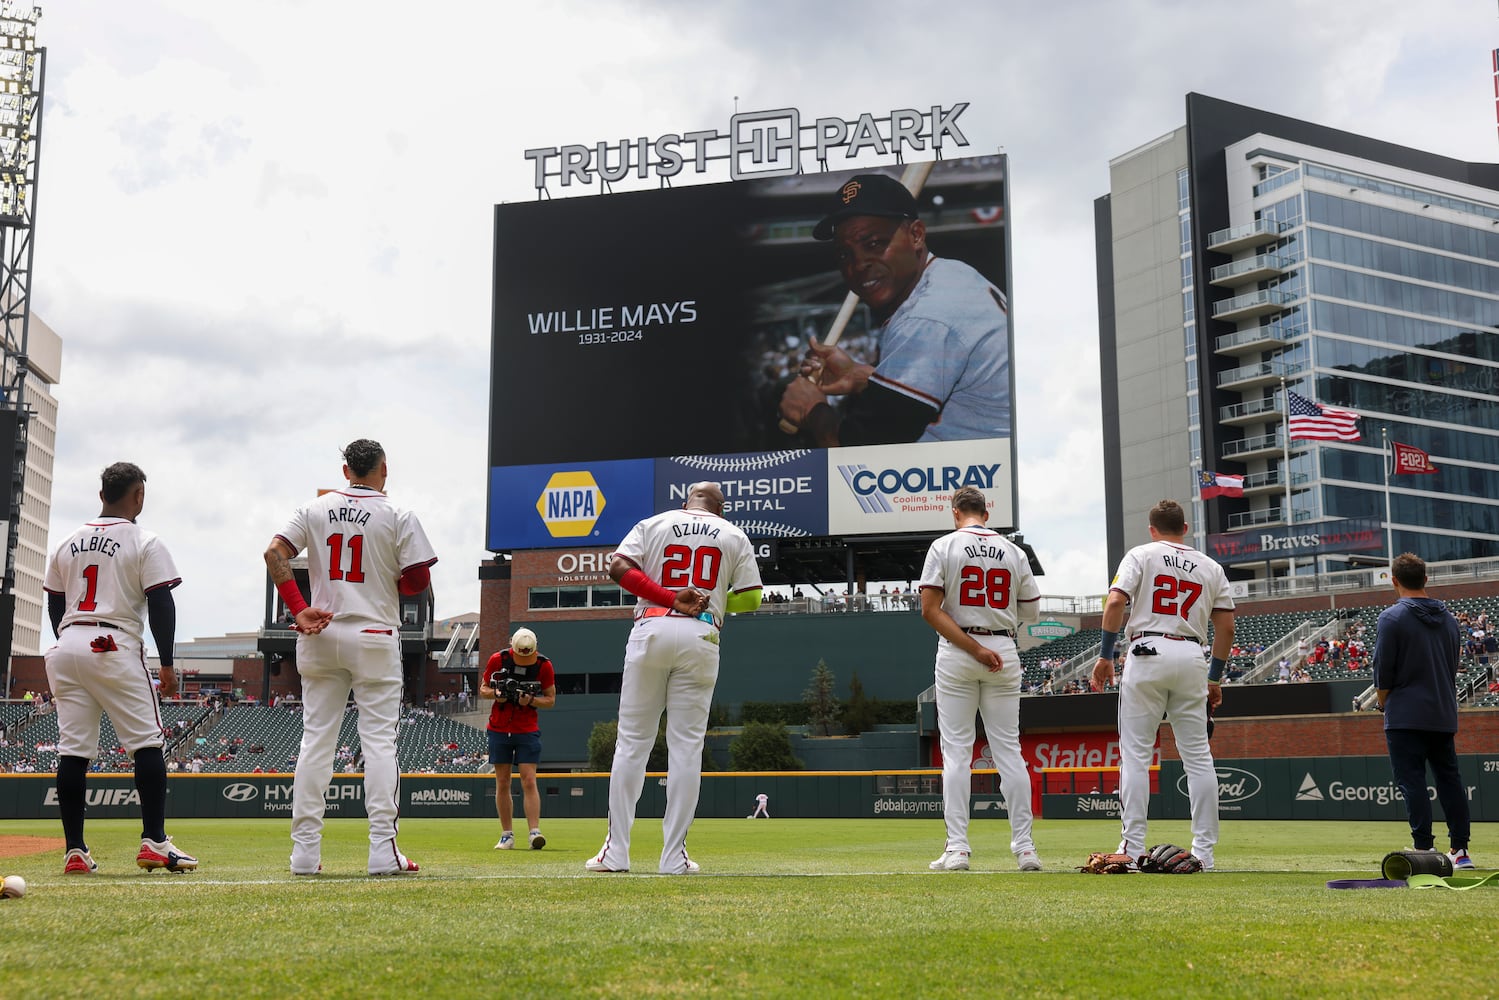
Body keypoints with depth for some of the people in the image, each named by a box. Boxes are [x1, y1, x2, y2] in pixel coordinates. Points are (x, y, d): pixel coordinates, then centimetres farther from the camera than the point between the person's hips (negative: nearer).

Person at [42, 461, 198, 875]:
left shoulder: (67, 543, 15)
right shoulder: (144, 543, -2)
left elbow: (54, 604, 17)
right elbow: (161, 604, -7)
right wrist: (167, 664, -4)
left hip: (66, 646, 6)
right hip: (115, 647, -6)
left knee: (72, 750, 5)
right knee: (146, 742, -1)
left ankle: (74, 850, 6)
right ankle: (154, 841, -7)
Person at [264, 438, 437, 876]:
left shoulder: (314, 510, 7)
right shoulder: (398, 517, -3)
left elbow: (274, 552, -4)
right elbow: (419, 581, -6)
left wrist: (298, 609, -6)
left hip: (320, 638, 3)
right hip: (375, 637, -3)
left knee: (315, 739, 7)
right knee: (378, 739, -2)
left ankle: (305, 851, 7)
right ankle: (382, 849, -6)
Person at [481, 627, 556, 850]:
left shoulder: (544, 665, -7)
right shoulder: (497, 660, -5)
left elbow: (551, 699, 1)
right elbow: (483, 689, 7)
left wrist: (531, 700, -18)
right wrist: (495, 693, -15)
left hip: (528, 731, -2)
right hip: (499, 729, 2)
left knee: (529, 781, -10)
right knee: (502, 783, 3)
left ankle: (535, 832, -13)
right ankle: (507, 835, 9)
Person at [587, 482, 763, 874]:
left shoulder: (652, 524, 13)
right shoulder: (734, 536, 14)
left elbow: (619, 567, -4)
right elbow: (750, 598, 8)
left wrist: (672, 599, -8)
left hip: (651, 631, 0)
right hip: (701, 637, 0)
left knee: (632, 741, 4)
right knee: (686, 746, 2)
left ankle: (616, 851, 2)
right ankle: (674, 856, 0)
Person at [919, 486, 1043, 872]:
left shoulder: (944, 546, -3)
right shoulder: (1013, 551, 6)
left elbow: (931, 610, -13)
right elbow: (1032, 611, 10)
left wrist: (975, 649, -14)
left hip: (956, 653, -2)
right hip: (1004, 650, 3)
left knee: (956, 750, 0)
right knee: (1009, 749, 5)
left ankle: (957, 848, -4)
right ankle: (1024, 847, 5)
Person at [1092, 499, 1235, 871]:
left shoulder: (1141, 555, 6)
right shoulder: (1211, 567, 15)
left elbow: (1115, 603, -8)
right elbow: (1226, 626, 10)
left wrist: (1105, 656, -4)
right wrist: (1215, 677, 17)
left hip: (1148, 652, -3)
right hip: (1192, 657, 3)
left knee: (1135, 753, 0)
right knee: (1198, 756, 8)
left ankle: (1133, 848, -3)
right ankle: (1204, 850, 7)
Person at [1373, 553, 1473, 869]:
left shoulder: (1392, 618, -9)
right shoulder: (1448, 618, 12)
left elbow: (1383, 673, -10)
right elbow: (1453, 670, 17)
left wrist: (1382, 702, 6)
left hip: (1406, 717, -6)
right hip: (1443, 715, 6)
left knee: (1412, 781, -4)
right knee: (1449, 780, 9)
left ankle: (1424, 849, -8)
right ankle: (1460, 850, 11)